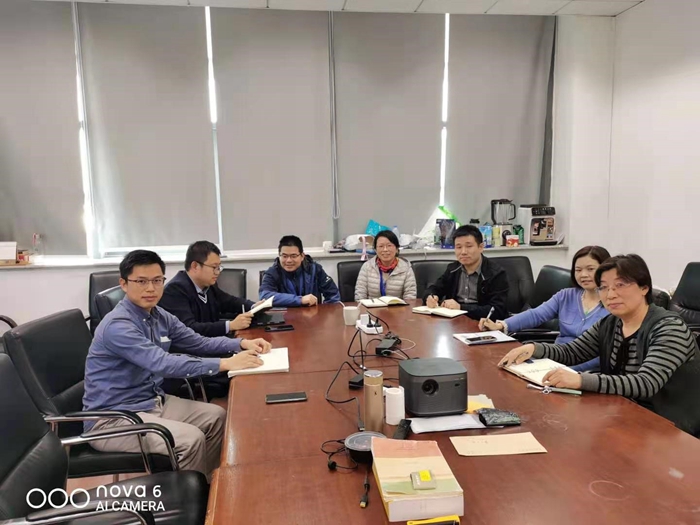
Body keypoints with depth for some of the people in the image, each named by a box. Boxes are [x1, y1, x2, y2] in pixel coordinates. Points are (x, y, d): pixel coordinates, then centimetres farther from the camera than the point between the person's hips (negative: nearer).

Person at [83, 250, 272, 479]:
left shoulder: (160, 316, 2)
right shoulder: (117, 325, -24)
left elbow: (198, 343, 9)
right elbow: (162, 363, -35)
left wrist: (242, 343, -8)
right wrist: (225, 364, -38)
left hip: (152, 401, 8)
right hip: (113, 418, -8)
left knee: (217, 417, 3)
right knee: (191, 439, -24)